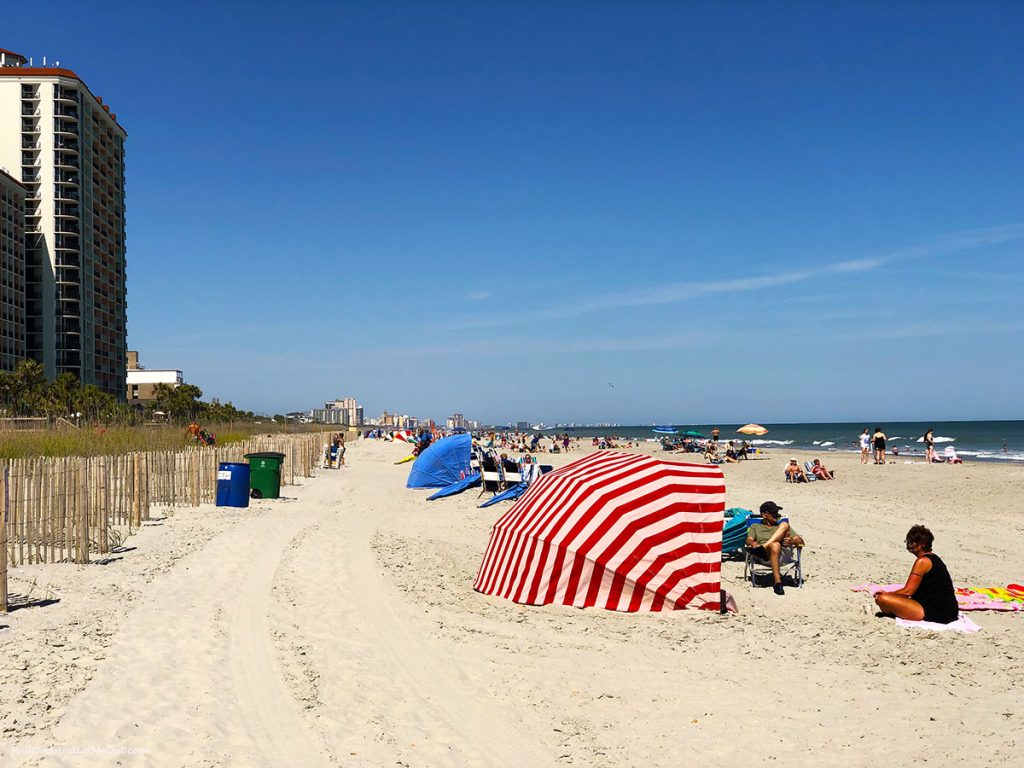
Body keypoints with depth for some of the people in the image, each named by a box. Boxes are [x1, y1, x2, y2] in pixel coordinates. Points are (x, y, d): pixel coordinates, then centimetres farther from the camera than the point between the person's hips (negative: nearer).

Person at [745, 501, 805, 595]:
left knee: (785, 525, -18)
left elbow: (801, 541, 22)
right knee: (775, 545, -39)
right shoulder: (755, 527, 30)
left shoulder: (782, 526, 34)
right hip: (764, 556, -2)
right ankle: (777, 581, -47)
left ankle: (762, 547, -33)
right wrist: (752, 543, -16)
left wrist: (791, 541, -3)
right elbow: (749, 540, 11)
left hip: (782, 554, 2)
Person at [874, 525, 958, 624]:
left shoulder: (923, 561, -13)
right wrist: (888, 594, 15)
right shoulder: (933, 558, 17)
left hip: (935, 611, -11)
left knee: (882, 599, -22)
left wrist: (888, 594, 1)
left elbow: (907, 591, -14)